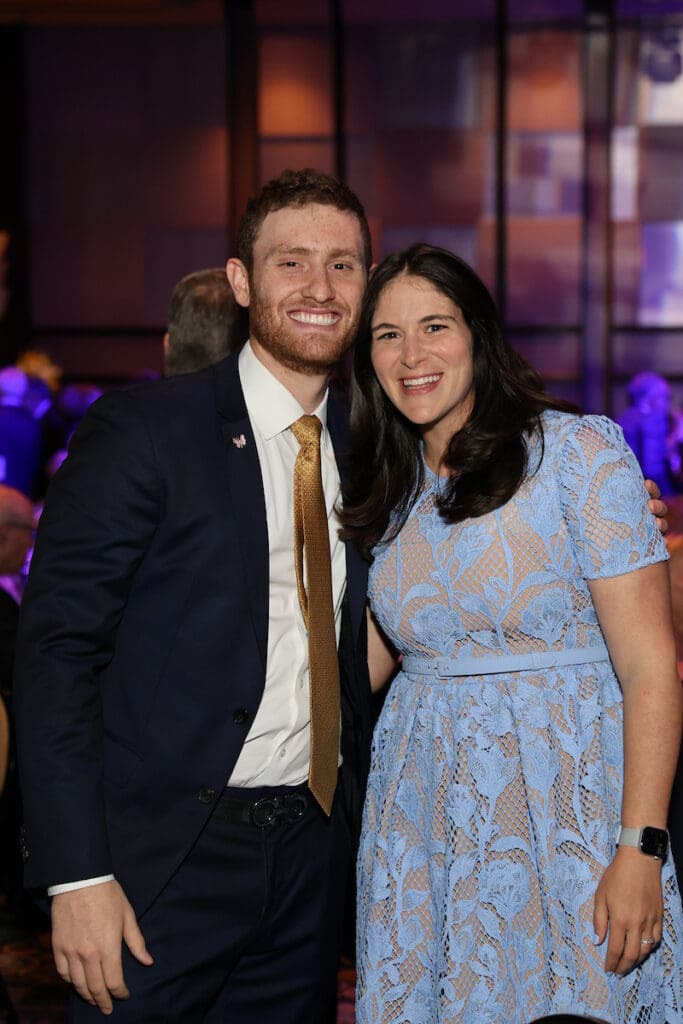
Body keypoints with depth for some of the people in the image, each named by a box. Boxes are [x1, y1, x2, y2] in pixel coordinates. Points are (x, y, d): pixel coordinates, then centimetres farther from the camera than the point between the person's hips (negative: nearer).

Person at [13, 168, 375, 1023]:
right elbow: (55, 647, -13)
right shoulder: (140, 429, -9)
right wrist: (77, 875, -18)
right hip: (166, 851, -5)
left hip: (312, 852, 5)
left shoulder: (362, 447, 8)